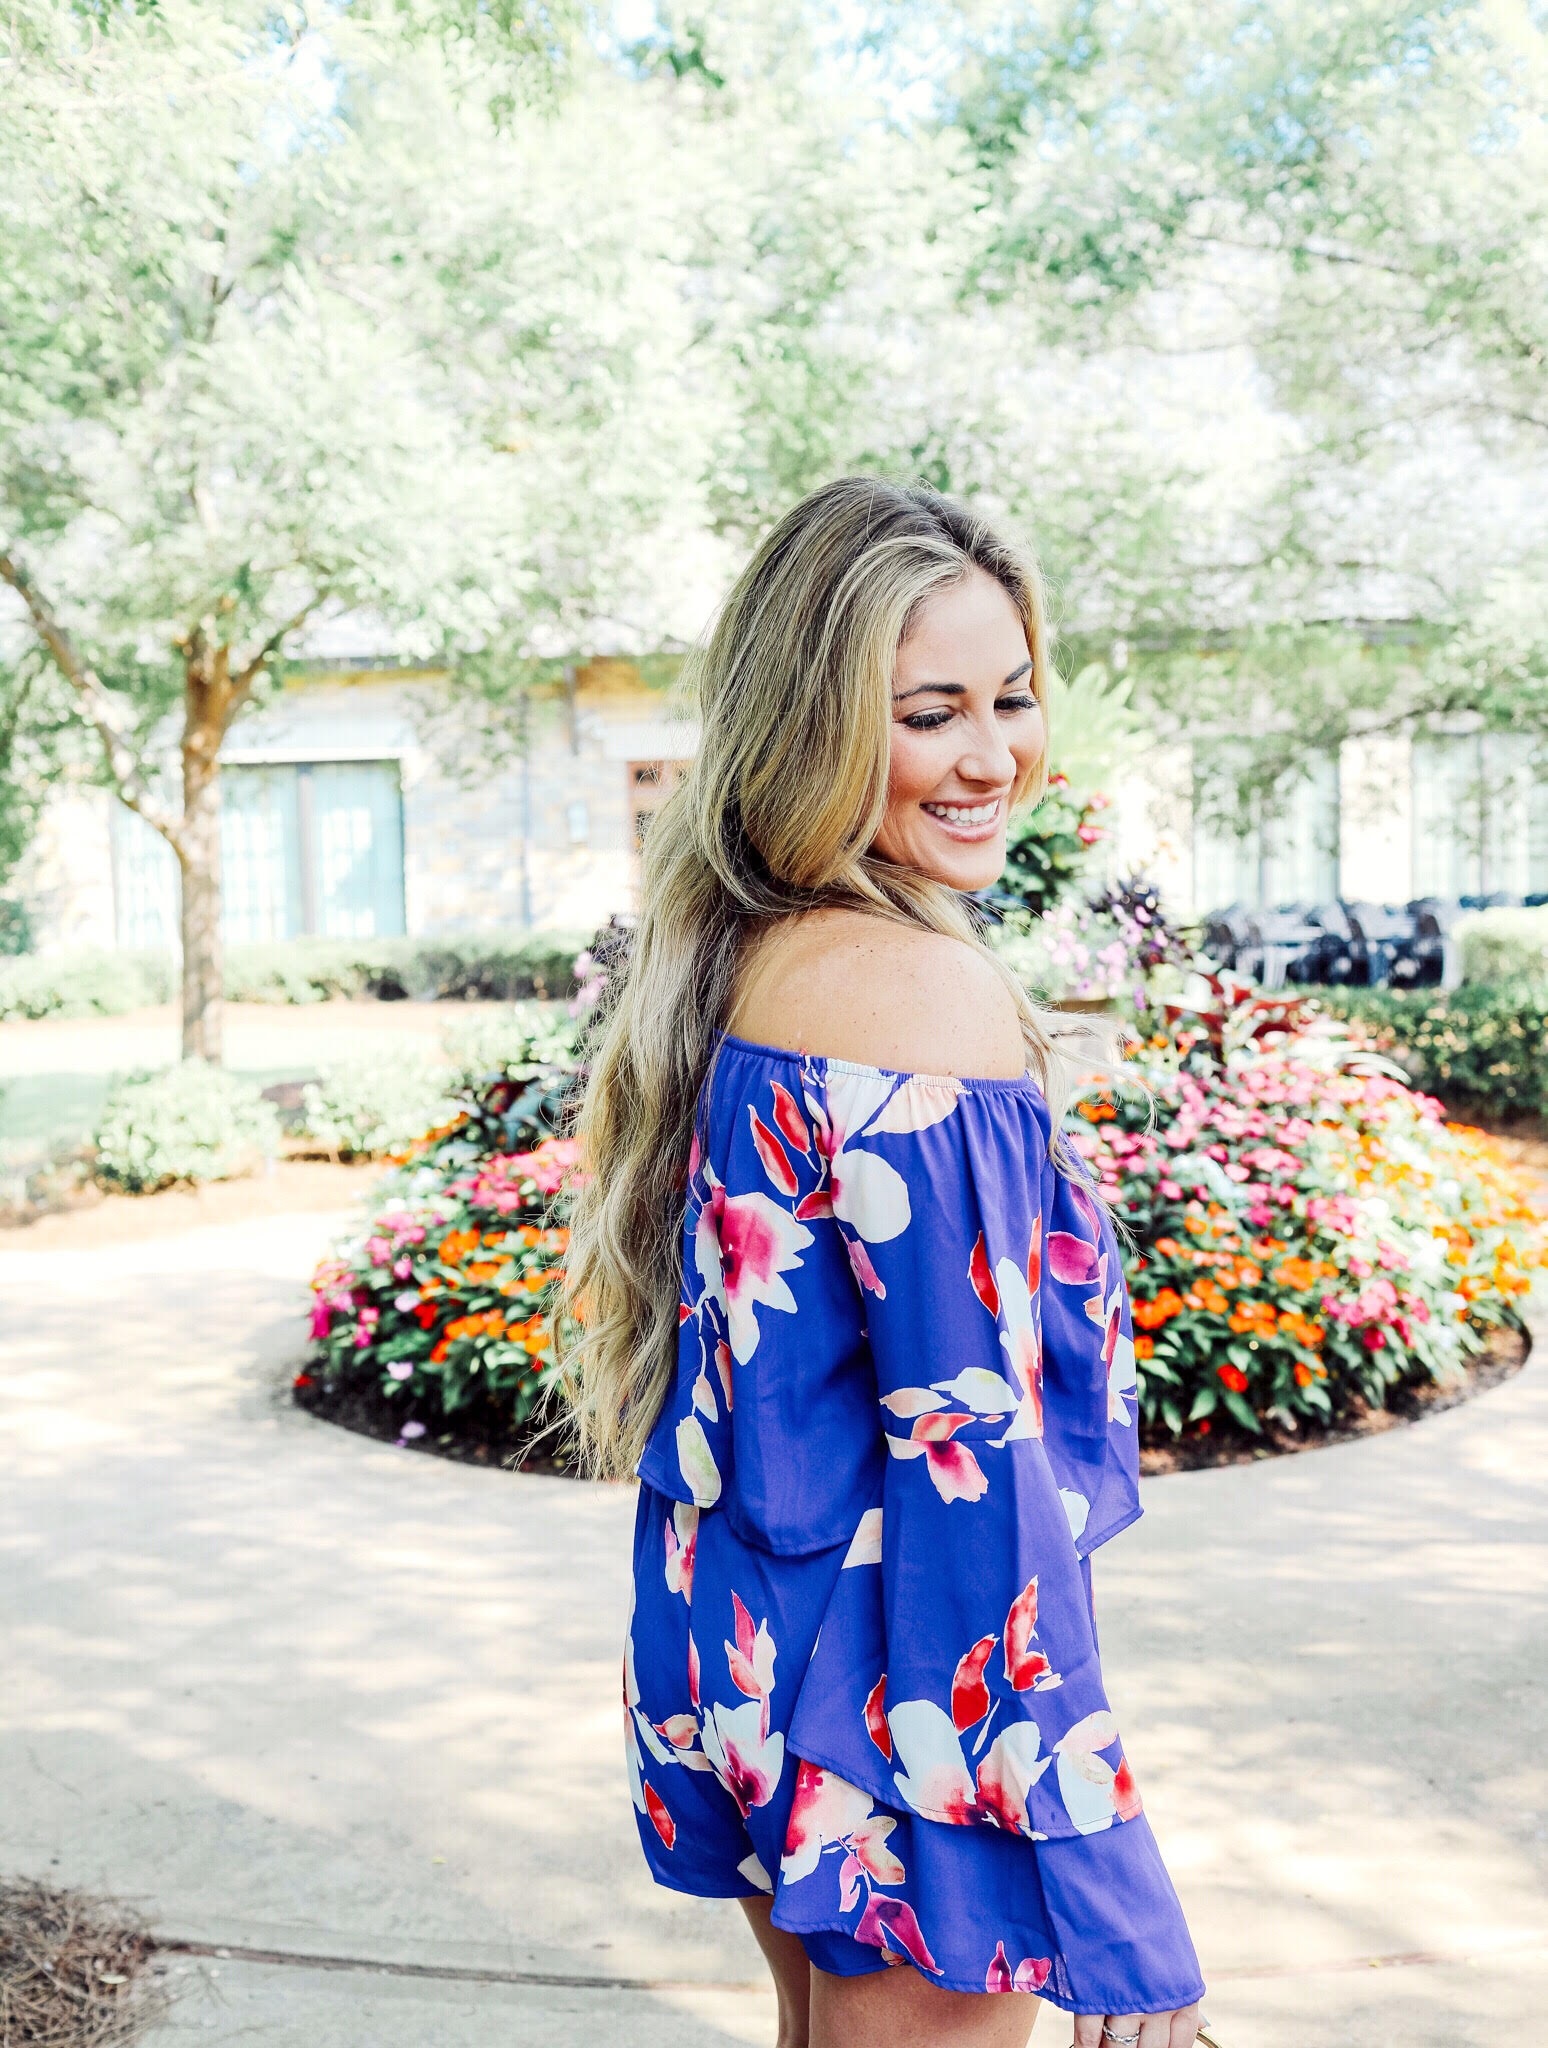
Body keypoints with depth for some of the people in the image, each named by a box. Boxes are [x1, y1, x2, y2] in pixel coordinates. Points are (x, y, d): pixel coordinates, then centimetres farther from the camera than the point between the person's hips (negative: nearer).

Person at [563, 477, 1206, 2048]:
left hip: (734, 1642, 9)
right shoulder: (931, 995, -23)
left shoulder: (728, 958, 4)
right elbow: (978, 1466, -25)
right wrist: (1120, 1919, -20)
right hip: (898, 1708, -8)